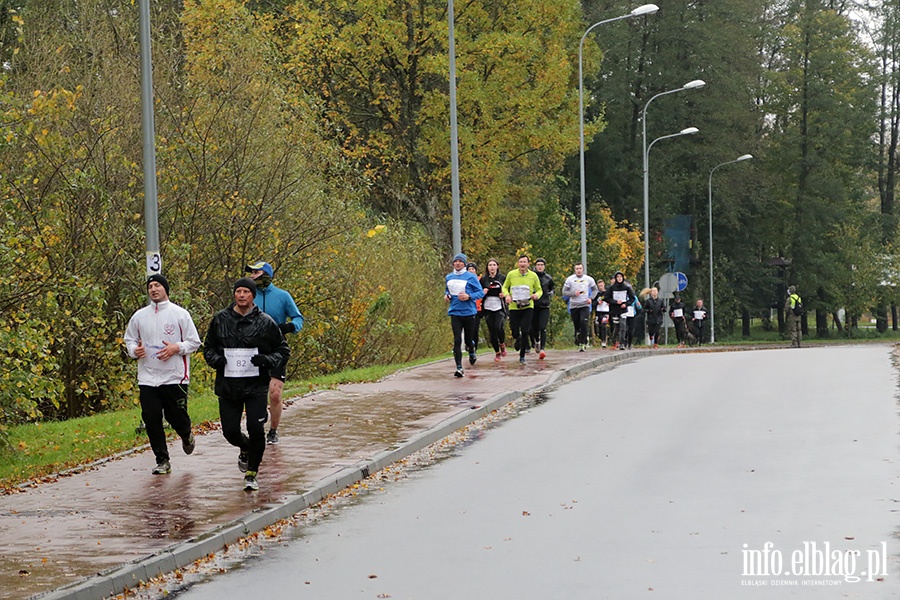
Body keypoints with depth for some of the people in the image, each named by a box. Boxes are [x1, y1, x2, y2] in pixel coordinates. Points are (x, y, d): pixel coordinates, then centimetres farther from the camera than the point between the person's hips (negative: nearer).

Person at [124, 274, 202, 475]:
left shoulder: (180, 314, -1)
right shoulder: (139, 316, 8)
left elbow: (194, 342, 1)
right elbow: (129, 339, 18)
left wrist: (176, 348, -16)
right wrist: (134, 350, -4)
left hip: (175, 377, -3)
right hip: (147, 378, 3)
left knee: (176, 416, 1)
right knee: (151, 420, -3)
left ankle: (186, 436, 37)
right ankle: (162, 461, 7)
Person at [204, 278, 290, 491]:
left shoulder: (265, 322, 0)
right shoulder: (220, 320, 5)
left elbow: (283, 351, 6)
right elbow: (208, 347, 16)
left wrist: (267, 360, -14)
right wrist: (216, 359, -6)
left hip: (256, 386, -2)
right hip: (227, 386, 2)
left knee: (256, 429, -11)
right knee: (230, 431, 3)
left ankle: (252, 474, 6)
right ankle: (246, 449, 39)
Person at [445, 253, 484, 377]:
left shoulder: (471, 277, -5)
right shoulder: (449, 277, 9)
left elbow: (481, 292, -4)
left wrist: (469, 296, -19)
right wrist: (446, 295, 4)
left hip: (469, 312, -2)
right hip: (455, 312, 2)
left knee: (469, 339, 9)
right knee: (457, 340, -10)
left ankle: (472, 351, 47)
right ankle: (459, 368, -11)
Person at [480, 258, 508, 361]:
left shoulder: (502, 278, 5)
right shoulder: (483, 279, 7)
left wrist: (504, 294, -8)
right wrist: (483, 292, -8)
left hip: (500, 308, -2)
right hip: (488, 308, 2)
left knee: (499, 327, -21)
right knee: (492, 331, 2)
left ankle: (502, 344, 8)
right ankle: (497, 353, 15)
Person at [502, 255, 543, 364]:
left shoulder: (533, 276, 0)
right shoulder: (511, 274, 0)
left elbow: (539, 290, 10)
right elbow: (505, 287, 12)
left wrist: (537, 295, -13)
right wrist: (507, 295, -8)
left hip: (528, 307, -1)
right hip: (514, 307, 1)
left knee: (525, 331, -11)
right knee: (515, 332, 4)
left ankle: (522, 356, 3)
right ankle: (518, 339, 43)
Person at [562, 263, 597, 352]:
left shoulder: (589, 279, 4)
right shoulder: (570, 279, 1)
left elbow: (595, 290, 16)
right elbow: (564, 292, 2)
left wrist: (590, 298, -1)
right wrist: (573, 293, -15)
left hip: (585, 305, -1)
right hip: (573, 306, 1)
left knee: (584, 323, -19)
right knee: (577, 326, 5)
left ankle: (582, 343, -18)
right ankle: (578, 342, 21)